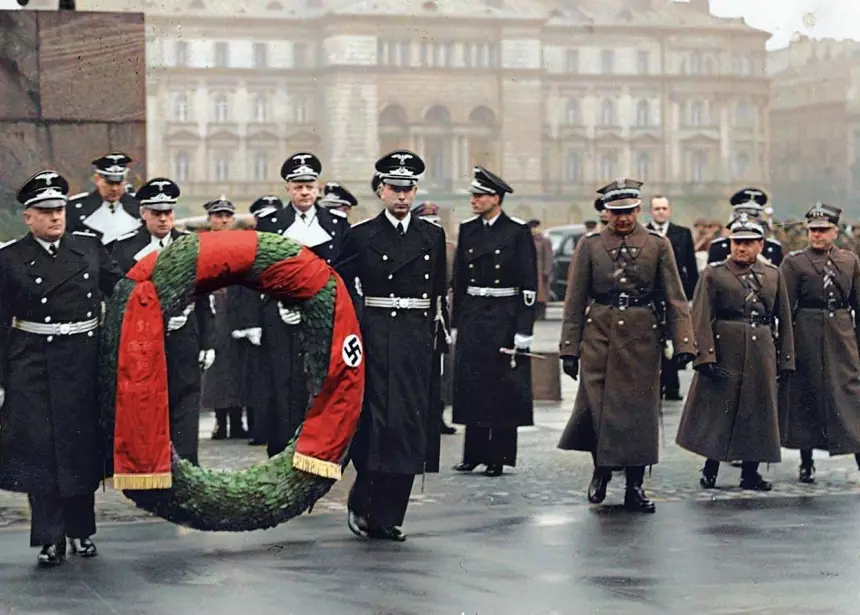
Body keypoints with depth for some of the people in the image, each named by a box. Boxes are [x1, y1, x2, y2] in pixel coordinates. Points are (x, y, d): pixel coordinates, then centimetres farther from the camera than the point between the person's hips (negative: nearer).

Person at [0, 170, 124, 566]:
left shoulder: (89, 247, 6)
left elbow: (119, 288, 18)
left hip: (85, 362, 2)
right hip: (34, 366, -2)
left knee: (84, 445, 8)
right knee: (41, 451, -2)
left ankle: (80, 530, 22)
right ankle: (50, 538, 5)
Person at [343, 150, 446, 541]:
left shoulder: (433, 236, 11)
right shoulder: (360, 237, 3)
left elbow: (438, 293, 15)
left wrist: (432, 338, 10)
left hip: (417, 342, 3)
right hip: (374, 339, -3)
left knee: (411, 425, 0)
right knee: (377, 419, -12)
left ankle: (389, 516, 6)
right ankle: (362, 505, 2)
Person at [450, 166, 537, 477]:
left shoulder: (518, 231, -5)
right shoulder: (467, 230, 9)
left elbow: (529, 285, -7)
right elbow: (458, 279, 12)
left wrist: (523, 330, -12)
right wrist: (455, 323, 9)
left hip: (505, 318, -5)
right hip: (472, 316, 5)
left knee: (504, 388, 0)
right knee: (471, 385, 4)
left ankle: (500, 456, 7)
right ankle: (474, 453, 13)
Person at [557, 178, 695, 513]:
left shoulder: (658, 245, 5)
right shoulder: (589, 245, 5)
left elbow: (675, 297, 2)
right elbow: (575, 300, 5)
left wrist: (683, 343, -7)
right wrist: (569, 348, 1)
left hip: (642, 338, 0)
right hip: (599, 336, 0)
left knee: (640, 410, 2)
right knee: (596, 406, -5)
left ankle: (635, 487, 12)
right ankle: (601, 469, 21)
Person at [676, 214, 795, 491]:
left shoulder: (774, 275, 10)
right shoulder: (713, 274, -1)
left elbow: (784, 320, 13)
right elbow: (701, 319, -7)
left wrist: (785, 360, 8)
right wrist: (705, 358, -16)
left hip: (761, 357, 3)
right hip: (724, 353, -3)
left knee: (757, 414, 6)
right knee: (716, 413, 1)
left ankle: (750, 473, 15)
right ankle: (710, 469, 14)